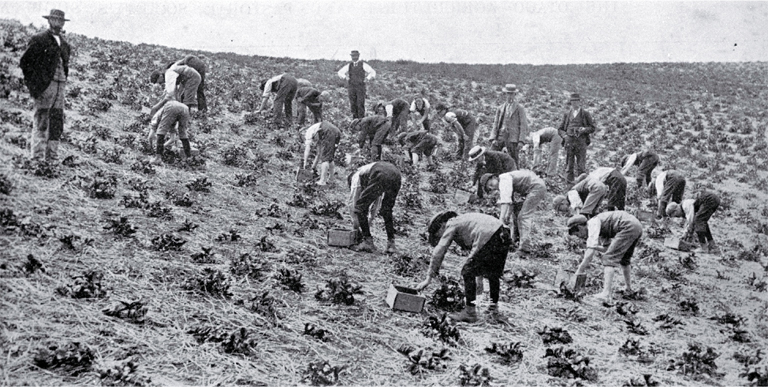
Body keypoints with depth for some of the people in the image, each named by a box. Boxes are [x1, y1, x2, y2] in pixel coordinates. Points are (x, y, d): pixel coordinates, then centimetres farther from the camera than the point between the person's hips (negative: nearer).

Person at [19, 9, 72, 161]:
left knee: (57, 124, 5)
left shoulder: (63, 42, 17)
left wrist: (63, 81, 15)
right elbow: (25, 61, -4)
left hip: (60, 85, 7)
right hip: (44, 85, -7)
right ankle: (36, 157, -7)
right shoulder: (39, 40, -3)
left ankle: (52, 157, 10)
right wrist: (34, 84, -8)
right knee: (41, 122, -8)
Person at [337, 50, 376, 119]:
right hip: (351, 87, 3)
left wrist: (367, 79, -9)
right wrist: (345, 77, 6)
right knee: (353, 104, 1)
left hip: (360, 87, -3)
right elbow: (340, 72, 22)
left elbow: (373, 72, 0)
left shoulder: (363, 65, 0)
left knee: (360, 104, -11)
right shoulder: (349, 65, 10)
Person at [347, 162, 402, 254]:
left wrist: (355, 225, 35)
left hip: (381, 176, -7)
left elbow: (352, 203, 26)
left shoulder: (356, 176, 28)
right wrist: (368, 224, 54)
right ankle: (391, 244, 17)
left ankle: (368, 242, 8)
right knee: (387, 211, 25)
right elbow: (376, 205, 49)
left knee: (360, 208, 9)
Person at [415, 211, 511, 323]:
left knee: (468, 273, 4)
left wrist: (428, 279, 5)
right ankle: (494, 310, 30)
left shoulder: (452, 224, 8)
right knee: (493, 274, 24)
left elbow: (438, 253, 3)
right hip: (504, 236, 9)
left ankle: (470, 312, 7)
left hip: (489, 239, -9)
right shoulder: (463, 221, 32)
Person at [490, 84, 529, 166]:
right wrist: (493, 138, 1)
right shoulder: (500, 108, 15)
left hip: (512, 138, -4)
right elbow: (496, 123, 13)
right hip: (500, 136, 4)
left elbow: (523, 125, -1)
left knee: (513, 159, -4)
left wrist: (521, 140, -11)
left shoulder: (520, 108, 3)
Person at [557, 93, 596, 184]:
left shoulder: (585, 114, 10)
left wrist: (584, 129, -10)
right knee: (569, 165, 1)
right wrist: (564, 135, -3)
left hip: (581, 142, -2)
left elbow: (592, 128, 9)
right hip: (569, 142, 2)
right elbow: (560, 129, 18)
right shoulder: (567, 115, 17)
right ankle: (569, 182, 6)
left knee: (581, 166, -5)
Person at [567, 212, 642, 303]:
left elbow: (591, 251, -19)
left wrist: (579, 271, -19)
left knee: (609, 258, -11)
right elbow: (605, 249, 30)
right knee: (623, 258, 27)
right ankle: (629, 289, 37)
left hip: (628, 227, -10)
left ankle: (606, 294, -22)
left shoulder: (593, 224, -8)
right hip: (637, 226, 10)